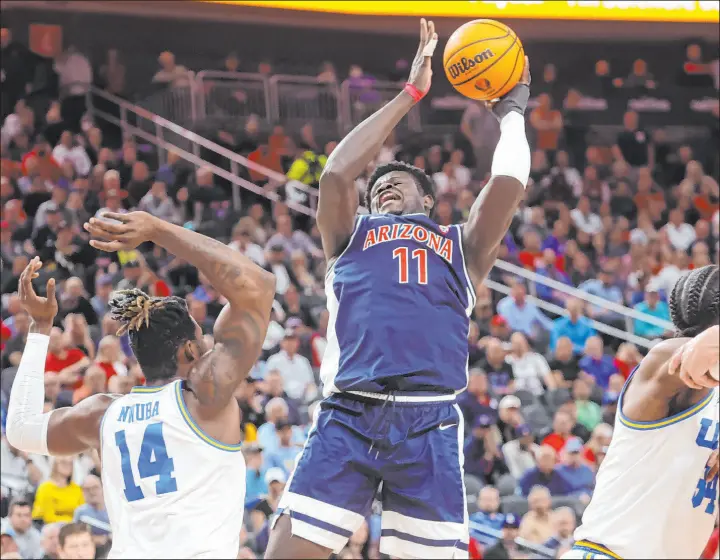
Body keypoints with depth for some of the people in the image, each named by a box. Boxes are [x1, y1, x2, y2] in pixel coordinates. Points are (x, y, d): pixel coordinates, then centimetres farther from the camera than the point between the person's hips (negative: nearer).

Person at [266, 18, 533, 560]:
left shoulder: (461, 246, 25)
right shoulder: (351, 235, 25)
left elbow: (509, 181, 11)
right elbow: (337, 173, 8)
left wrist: (511, 112, 29)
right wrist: (411, 94, 15)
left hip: (429, 423, 0)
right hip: (348, 415, 0)